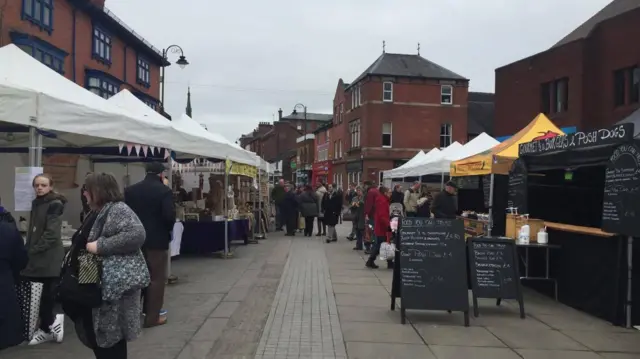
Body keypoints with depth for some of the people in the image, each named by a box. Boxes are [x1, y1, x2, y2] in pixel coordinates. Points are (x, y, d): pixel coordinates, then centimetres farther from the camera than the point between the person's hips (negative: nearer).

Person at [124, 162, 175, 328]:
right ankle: (152, 317, 8)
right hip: (157, 240, -5)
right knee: (156, 278, 4)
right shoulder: (164, 190, -13)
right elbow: (170, 216, -20)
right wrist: (168, 229, 0)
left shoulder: (130, 190, 3)